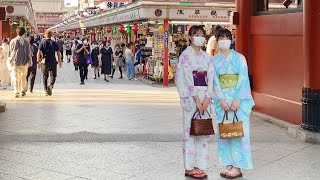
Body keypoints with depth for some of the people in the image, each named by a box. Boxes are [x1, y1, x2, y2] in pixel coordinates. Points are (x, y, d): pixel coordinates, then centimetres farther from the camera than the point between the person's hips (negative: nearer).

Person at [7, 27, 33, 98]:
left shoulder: (13, 41, -1)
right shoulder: (26, 42, -4)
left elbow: (10, 52, 4)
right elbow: (29, 53, 1)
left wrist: (10, 60, 16)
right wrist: (30, 61, 11)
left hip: (15, 62, 0)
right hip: (24, 62, 0)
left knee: (16, 78, 3)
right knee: (23, 77, 14)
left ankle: (16, 92, -3)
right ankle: (23, 91, 18)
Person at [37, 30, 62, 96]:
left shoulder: (42, 43, 1)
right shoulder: (54, 43, 1)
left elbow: (38, 53, -6)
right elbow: (58, 53, 1)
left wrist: (38, 61, 1)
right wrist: (60, 62, 9)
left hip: (44, 62, 1)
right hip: (53, 62, -1)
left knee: (45, 77, 12)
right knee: (53, 76, 5)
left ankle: (46, 90, 14)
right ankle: (50, 85, -22)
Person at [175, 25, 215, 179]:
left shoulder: (206, 56, 13)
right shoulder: (186, 54, -3)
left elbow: (211, 77, 6)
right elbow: (187, 77, -11)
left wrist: (207, 98, -8)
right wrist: (196, 98, -16)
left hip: (205, 95, 5)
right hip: (191, 94, -5)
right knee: (190, 129, -3)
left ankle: (200, 165, 14)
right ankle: (189, 167, 4)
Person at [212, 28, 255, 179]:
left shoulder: (239, 58, 0)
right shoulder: (214, 60, 7)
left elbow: (243, 79, -7)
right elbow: (215, 81, 1)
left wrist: (237, 100, -15)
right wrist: (221, 100, -10)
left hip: (238, 98, -3)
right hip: (221, 99, 3)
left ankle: (238, 167, 1)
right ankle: (228, 164, 13)